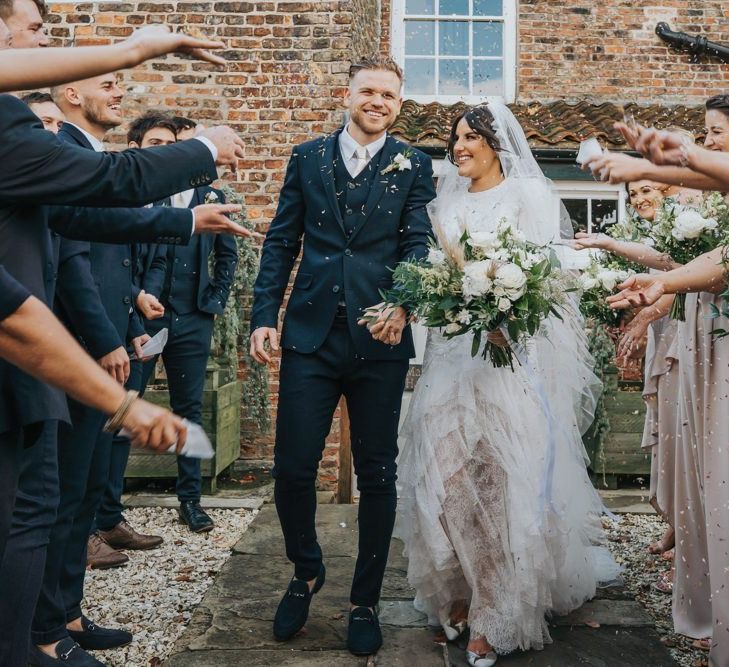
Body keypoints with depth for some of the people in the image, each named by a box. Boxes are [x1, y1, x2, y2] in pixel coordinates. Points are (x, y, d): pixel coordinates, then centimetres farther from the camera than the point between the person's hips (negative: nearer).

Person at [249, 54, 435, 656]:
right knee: (292, 469, 0)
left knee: (377, 476, 7)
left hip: (380, 339, -1)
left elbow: (418, 241, -4)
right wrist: (264, 316, 0)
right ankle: (307, 572, 30)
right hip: (310, 336, 1)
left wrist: (403, 302, -24)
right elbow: (281, 242, 10)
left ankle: (366, 602, 25)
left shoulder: (413, 165, 8)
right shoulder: (307, 157, 13)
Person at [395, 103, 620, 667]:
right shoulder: (447, 201, 18)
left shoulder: (529, 193, 2)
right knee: (448, 468, 0)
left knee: (507, 475, -5)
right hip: (453, 351, 5)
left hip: (514, 350, -5)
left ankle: (500, 613, 7)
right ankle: (462, 590, 17)